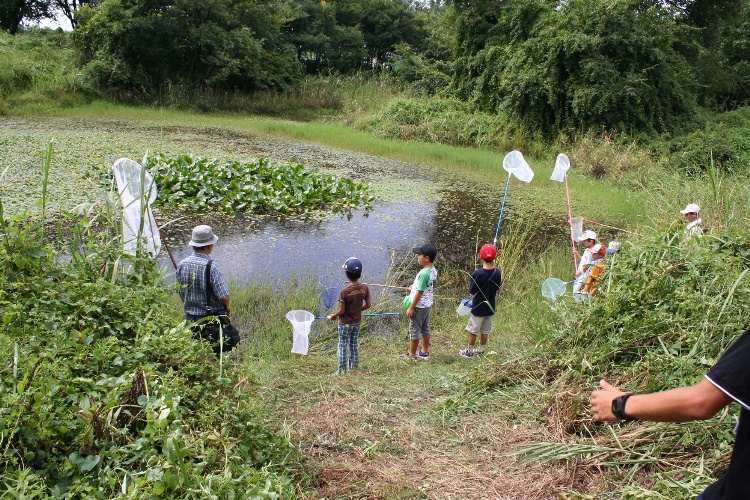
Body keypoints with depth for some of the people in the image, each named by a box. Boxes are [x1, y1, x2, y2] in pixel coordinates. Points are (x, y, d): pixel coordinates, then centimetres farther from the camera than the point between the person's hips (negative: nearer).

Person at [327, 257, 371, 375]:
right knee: (354, 345, 18)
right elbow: (368, 305, -1)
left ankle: (342, 370, 14)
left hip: (345, 323, -5)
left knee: (343, 346, 8)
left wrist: (333, 316, 0)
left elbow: (341, 311, -19)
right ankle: (354, 367, 27)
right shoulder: (364, 288, -10)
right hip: (357, 322, 5)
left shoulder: (344, 292, -25)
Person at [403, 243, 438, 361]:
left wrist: (411, 308, -18)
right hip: (427, 304, 9)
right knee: (425, 329, 20)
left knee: (414, 330, 4)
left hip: (419, 306, -9)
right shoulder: (433, 270, 0)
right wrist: (416, 285, 24)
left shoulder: (424, 273, -28)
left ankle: (412, 355, 15)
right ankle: (424, 352, 33)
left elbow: (419, 292, -25)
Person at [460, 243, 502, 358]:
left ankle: (469, 351, 20)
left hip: (478, 307, -5)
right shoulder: (497, 273, -7)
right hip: (490, 307, 5)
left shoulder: (478, 273, -23)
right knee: (485, 331, 18)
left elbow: (471, 291, -14)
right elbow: (496, 289, 5)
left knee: (473, 331, 10)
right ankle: (481, 350, 29)